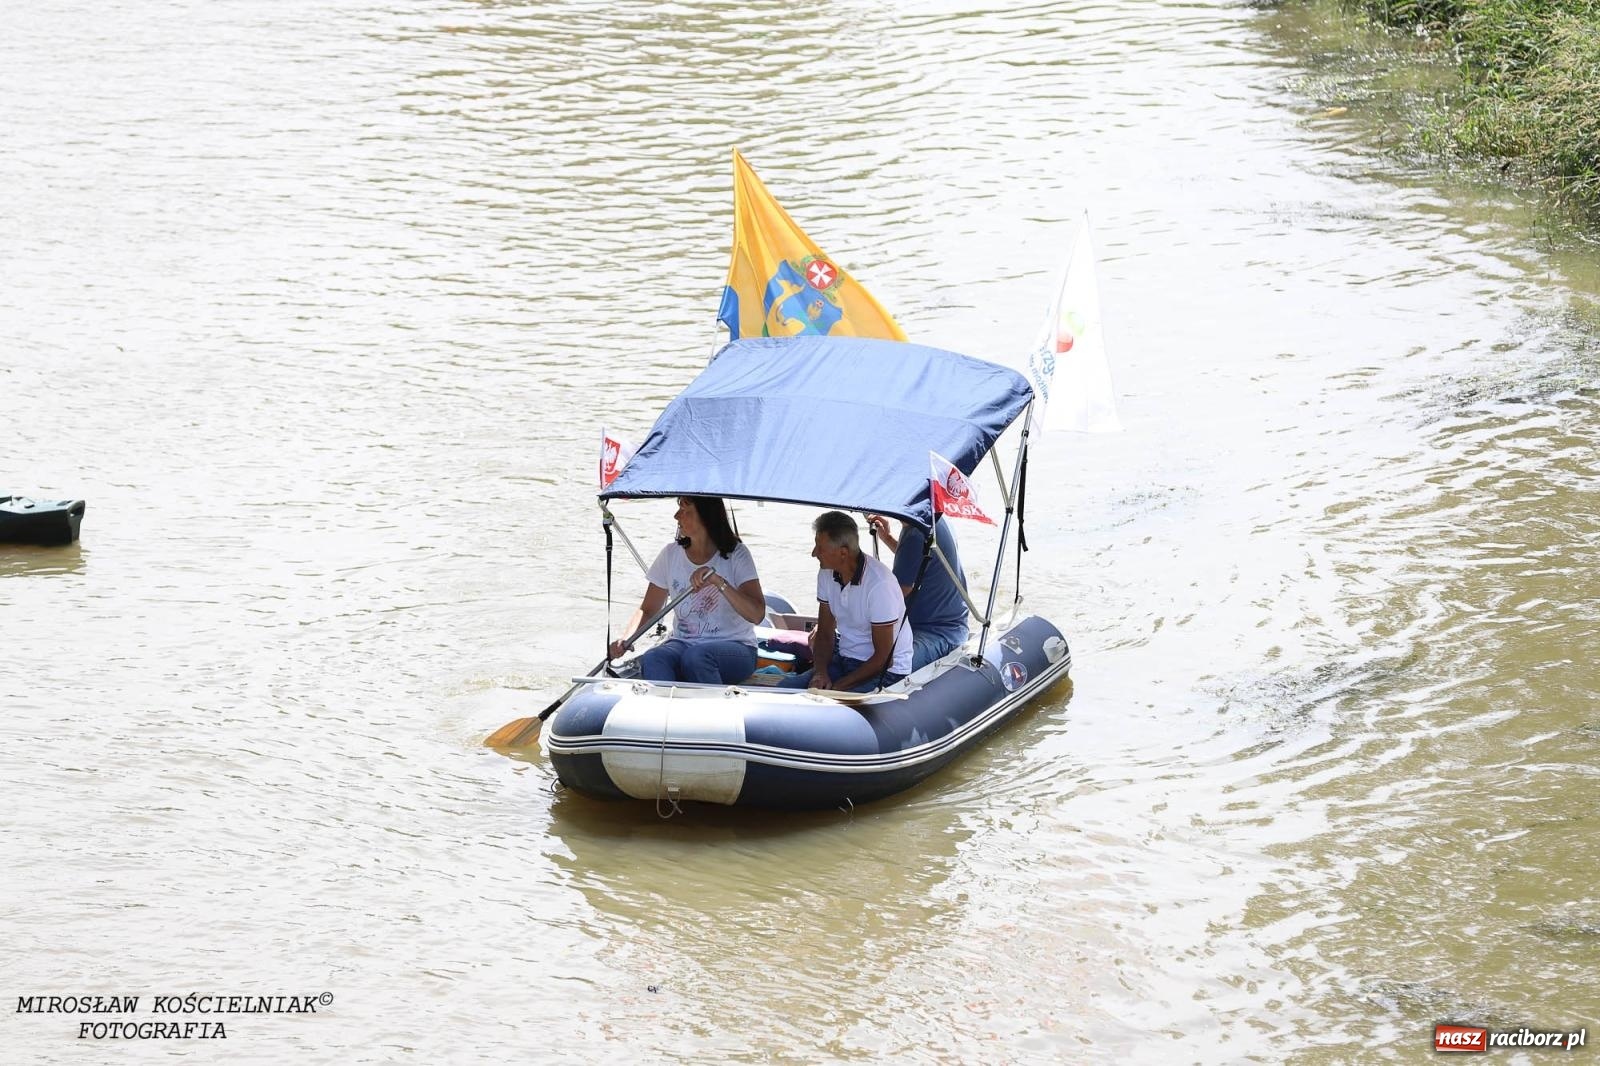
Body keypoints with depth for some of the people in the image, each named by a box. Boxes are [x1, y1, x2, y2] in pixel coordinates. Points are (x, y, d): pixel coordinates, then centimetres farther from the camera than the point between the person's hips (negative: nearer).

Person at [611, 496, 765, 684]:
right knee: (651, 661, -31)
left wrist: (719, 582, -30)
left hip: (734, 648, -3)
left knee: (696, 656, -38)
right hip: (683, 643, 3)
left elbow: (757, 614, -17)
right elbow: (647, 609, 13)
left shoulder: (736, 554, -4)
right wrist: (626, 639, -8)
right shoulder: (671, 554, 8)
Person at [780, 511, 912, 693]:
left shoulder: (880, 584, -23)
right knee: (784, 688, -13)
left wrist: (837, 687, -21)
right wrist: (821, 673, -12)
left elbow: (883, 658, -19)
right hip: (843, 660, 7)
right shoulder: (827, 574, 0)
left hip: (886, 670, -7)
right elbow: (825, 634, 9)